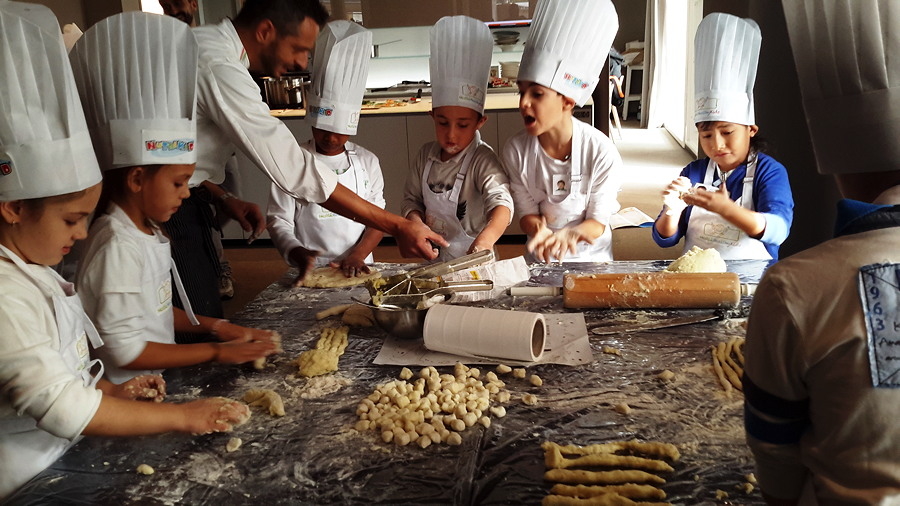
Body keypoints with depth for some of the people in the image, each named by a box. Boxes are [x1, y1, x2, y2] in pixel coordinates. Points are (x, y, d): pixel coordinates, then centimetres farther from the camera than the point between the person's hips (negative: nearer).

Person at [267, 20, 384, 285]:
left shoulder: (367, 161, 6)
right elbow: (278, 221, 0)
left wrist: (357, 256, -10)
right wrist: (297, 253, -18)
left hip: (357, 270, 2)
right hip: (311, 272, -1)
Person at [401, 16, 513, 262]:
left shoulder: (482, 160, -13)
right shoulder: (426, 155, 4)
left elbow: (501, 201, -27)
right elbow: (411, 198, 12)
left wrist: (487, 236, -48)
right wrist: (416, 222, -11)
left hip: (472, 260, -4)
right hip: (433, 258, 4)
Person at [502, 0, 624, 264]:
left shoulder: (602, 152, -17)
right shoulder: (515, 150, -12)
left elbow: (597, 223, -11)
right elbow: (527, 213, -6)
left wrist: (569, 234, -32)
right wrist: (540, 230, -28)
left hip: (591, 257, -1)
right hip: (540, 259, 1)